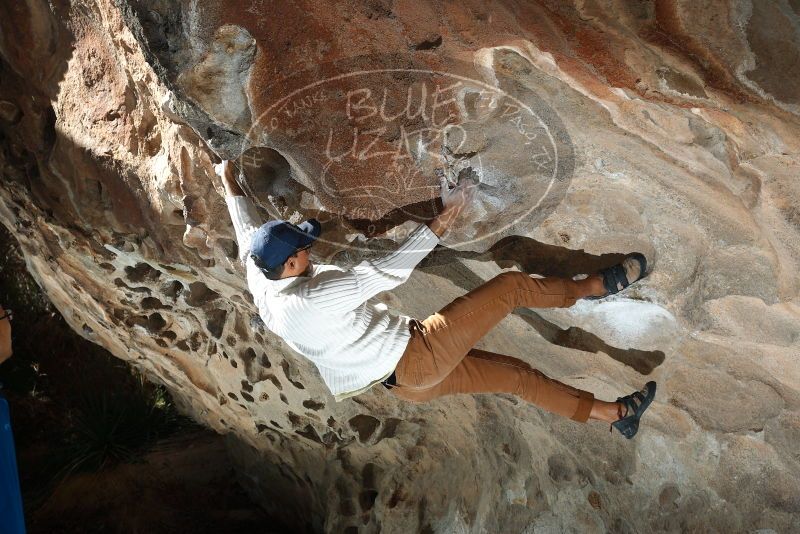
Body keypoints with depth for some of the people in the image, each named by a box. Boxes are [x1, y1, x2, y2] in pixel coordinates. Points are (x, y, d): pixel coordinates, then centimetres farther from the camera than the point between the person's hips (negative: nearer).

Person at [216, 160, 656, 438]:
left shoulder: (262, 286, 1)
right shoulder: (312, 298, -26)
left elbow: (249, 231, 18)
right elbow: (388, 272, -24)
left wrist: (229, 184, 31)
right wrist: (439, 224, -16)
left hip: (404, 380, 10)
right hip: (417, 355, -10)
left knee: (514, 374, 16)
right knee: (512, 286, -6)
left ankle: (615, 413, 29)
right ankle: (594, 286, 20)